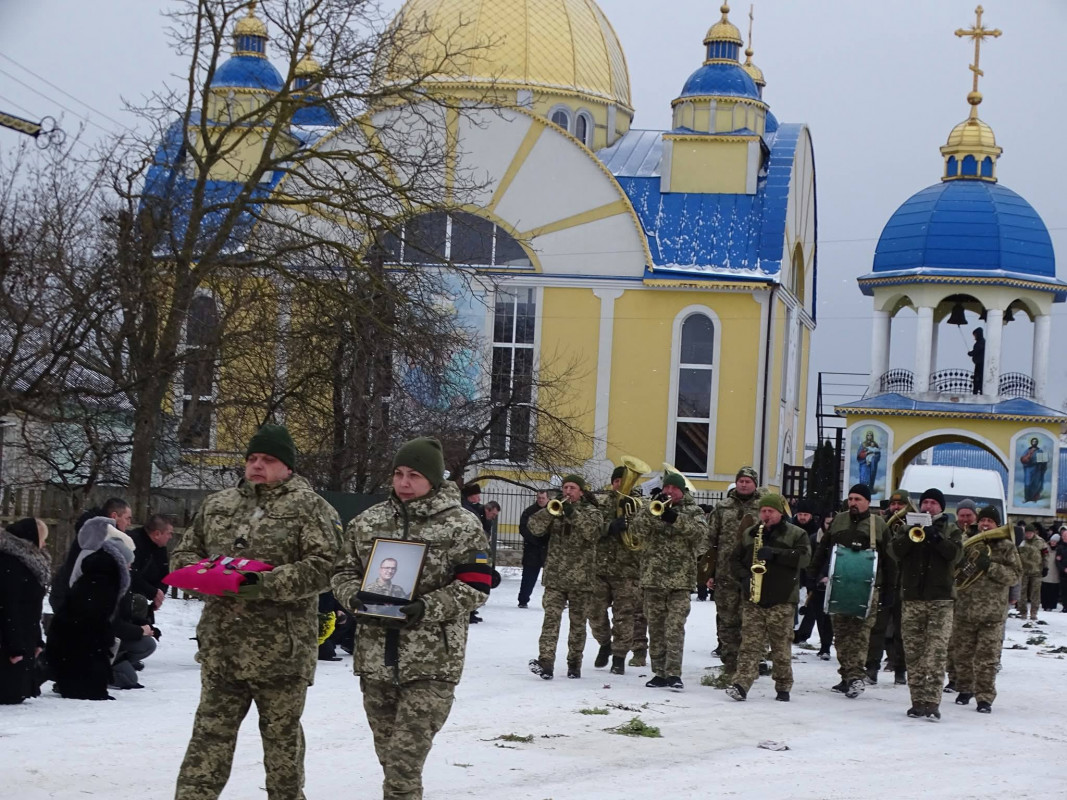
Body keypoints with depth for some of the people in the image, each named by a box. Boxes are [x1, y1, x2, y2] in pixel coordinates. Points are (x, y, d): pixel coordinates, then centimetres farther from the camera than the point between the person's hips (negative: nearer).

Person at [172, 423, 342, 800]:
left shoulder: (309, 507, -3)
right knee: (210, 734, 4)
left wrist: (268, 583, -22)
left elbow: (325, 567, -13)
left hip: (280, 651, -4)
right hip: (221, 646, 4)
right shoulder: (217, 504, 13)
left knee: (282, 736, 8)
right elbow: (183, 554, 19)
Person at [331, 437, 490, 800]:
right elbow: (343, 570, 14)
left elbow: (475, 586, -8)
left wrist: (427, 608, -21)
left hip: (432, 662, -5)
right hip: (375, 658, 5)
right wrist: (355, 598, -8)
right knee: (389, 757, 16)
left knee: (404, 761, -12)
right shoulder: (368, 521, 8)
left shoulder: (461, 526, -5)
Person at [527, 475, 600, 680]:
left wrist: (572, 512, -24)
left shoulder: (591, 512, 3)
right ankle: (546, 661, -21)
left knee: (578, 622, 8)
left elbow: (592, 531, -18)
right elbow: (535, 528, -4)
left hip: (580, 578, -1)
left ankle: (574, 663, 19)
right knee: (551, 618, -13)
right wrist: (551, 508, -16)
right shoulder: (555, 510, 10)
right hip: (555, 576, 1)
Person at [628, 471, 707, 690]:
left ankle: (674, 673, -14)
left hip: (680, 579, -3)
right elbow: (637, 530, -4)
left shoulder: (693, 511, 7)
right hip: (653, 577, 3)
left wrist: (676, 519, -23)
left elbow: (701, 533, -12)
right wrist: (653, 511, -18)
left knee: (675, 627, -11)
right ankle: (659, 672, 13)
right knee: (655, 628, 7)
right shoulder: (650, 508, 12)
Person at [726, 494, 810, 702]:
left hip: (782, 601, -3)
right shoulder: (749, 534, 16)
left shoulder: (796, 534, 3)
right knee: (750, 644, -7)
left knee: (781, 646, 2)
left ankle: (783, 687, 13)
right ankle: (741, 684, -15)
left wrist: (775, 553, -19)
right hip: (752, 599, 3)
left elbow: (804, 557, -11)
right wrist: (744, 577, -2)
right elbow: (735, 559, 17)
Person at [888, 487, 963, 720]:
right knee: (913, 652, 3)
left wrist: (935, 536, -20)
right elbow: (894, 550, -2)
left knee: (936, 651, -12)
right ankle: (918, 700, 9)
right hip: (912, 597, 3)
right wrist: (911, 535, -17)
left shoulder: (950, 529, 10)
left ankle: (932, 701, -16)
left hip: (940, 599, -3)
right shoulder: (908, 527, 14)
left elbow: (956, 552, -8)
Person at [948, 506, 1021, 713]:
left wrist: (990, 567, -18)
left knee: (987, 658, -4)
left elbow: (1014, 574, -6)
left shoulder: (1006, 548, 1)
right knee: (962, 654, 12)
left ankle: (985, 698, 1)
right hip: (964, 609, 3)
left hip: (992, 612, -3)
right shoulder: (967, 543, 8)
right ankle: (965, 689, 31)